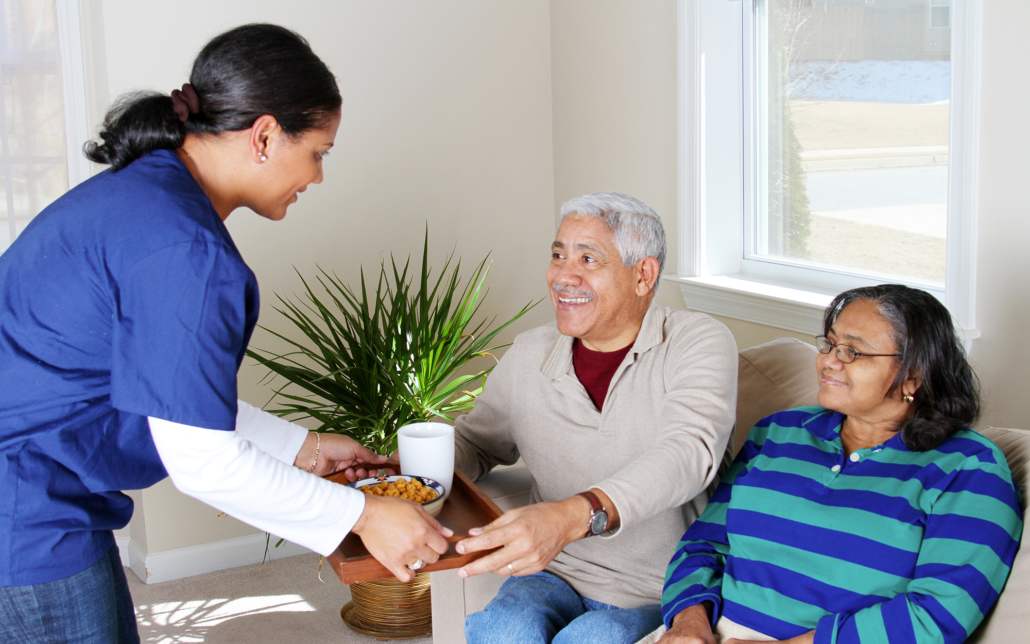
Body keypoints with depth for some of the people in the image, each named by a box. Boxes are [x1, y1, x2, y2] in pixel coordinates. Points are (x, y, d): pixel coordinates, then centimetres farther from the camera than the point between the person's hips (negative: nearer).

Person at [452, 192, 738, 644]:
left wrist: (576, 515, -44)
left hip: (659, 594, -2)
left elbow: (687, 453, -26)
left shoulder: (700, 344, -10)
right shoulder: (528, 356, 3)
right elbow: (474, 441, 19)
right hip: (554, 576, 3)